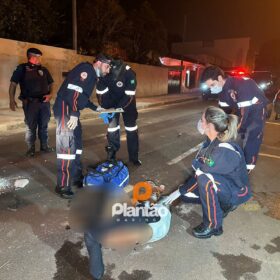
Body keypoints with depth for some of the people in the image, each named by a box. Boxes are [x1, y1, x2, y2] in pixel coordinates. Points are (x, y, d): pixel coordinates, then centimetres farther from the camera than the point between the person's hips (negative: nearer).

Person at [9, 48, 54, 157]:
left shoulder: (43, 69, 11)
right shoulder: (22, 68, 1)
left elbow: (50, 84, 16)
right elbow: (13, 84, 1)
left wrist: (50, 94, -3)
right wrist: (12, 100, -7)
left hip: (44, 102, 3)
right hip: (30, 102, -3)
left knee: (43, 125, 10)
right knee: (31, 127, 3)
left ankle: (44, 146, 21)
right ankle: (31, 148, 14)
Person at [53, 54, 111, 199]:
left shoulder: (92, 75, 22)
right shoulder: (86, 69, -9)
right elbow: (73, 90, -22)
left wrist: (96, 108, 32)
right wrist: (74, 114, -27)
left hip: (71, 111, 11)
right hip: (65, 109, -11)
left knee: (76, 144, 14)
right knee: (67, 146, -12)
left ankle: (76, 177, 25)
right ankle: (62, 186, -5)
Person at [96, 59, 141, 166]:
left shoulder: (129, 74, -32)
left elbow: (129, 95, -29)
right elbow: (100, 92, -15)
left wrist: (118, 108, -33)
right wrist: (104, 108, -21)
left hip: (126, 100, -1)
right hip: (112, 100, 2)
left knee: (131, 126, -3)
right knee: (112, 124, -3)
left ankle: (134, 157, 6)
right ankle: (111, 153, 12)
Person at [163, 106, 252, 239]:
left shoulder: (225, 150, -33)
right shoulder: (211, 142, -6)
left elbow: (202, 172, -28)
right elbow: (199, 172, -3)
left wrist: (196, 163, -5)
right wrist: (180, 191, -2)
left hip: (237, 191, -8)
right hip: (222, 183, 8)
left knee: (205, 178, -35)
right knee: (186, 194, 4)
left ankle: (213, 225, -14)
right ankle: (224, 204, 17)